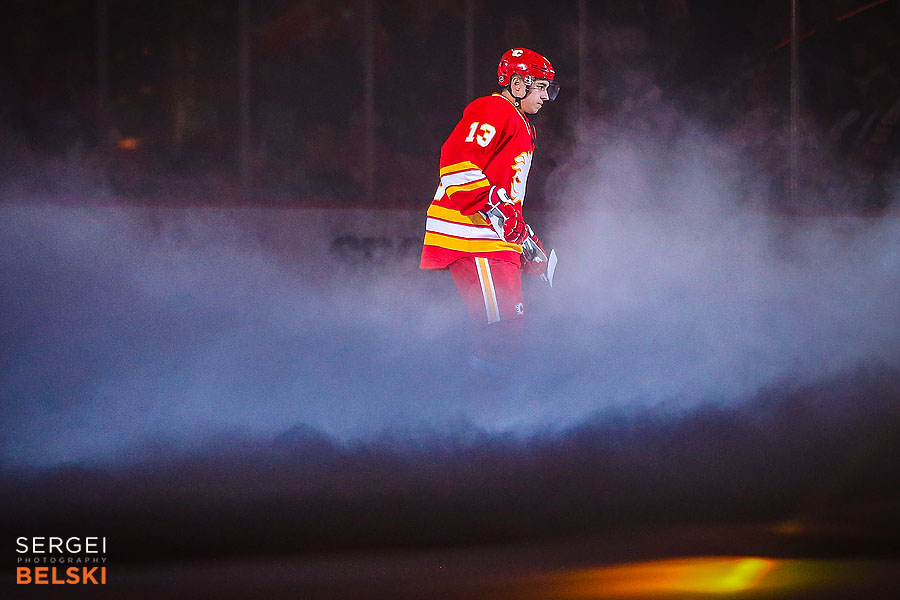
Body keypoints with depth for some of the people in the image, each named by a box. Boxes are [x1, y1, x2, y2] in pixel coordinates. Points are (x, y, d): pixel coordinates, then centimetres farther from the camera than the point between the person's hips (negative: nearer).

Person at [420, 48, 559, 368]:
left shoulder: (520, 126, 27)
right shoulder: (493, 111, -6)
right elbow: (457, 161, -21)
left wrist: (529, 241, 25)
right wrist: (497, 212, -24)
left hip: (498, 239, 11)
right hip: (470, 234, -11)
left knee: (509, 327, 7)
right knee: (502, 328, -18)